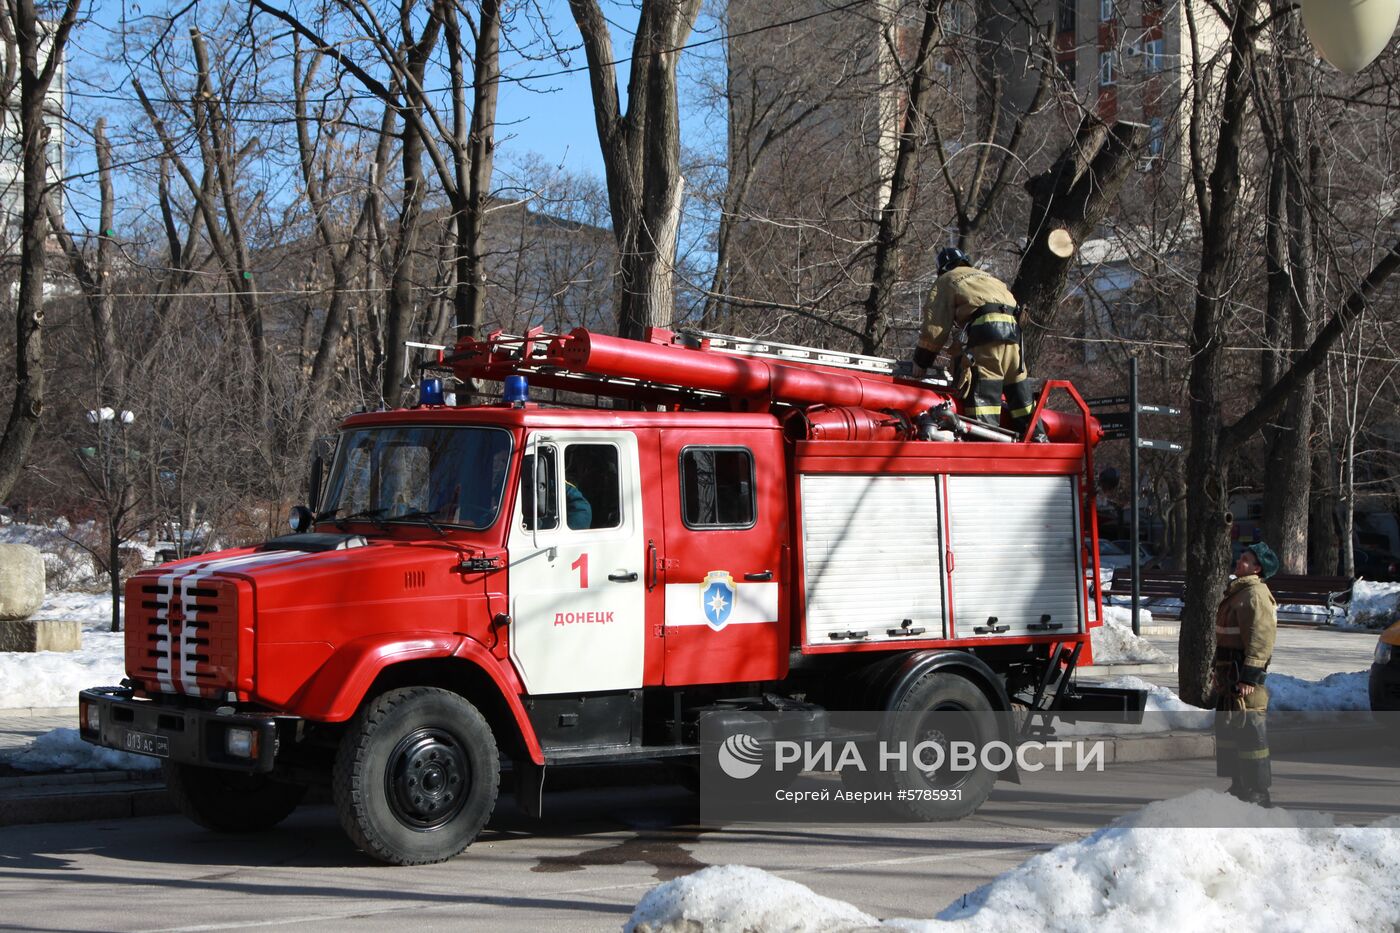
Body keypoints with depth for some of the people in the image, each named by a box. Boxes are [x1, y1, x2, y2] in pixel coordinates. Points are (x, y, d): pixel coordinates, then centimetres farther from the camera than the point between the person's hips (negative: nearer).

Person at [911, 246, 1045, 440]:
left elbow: (935, 326, 6)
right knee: (1018, 392, 13)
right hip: (1013, 328, 6)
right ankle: (1038, 439, 13)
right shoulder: (989, 277, 36)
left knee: (982, 395, -12)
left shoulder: (946, 281, 17)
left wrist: (921, 360, 15)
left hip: (984, 330, -6)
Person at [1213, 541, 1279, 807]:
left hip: (1244, 675, -11)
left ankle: (1258, 792, -5)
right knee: (1228, 729, 17)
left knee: (1249, 730, -9)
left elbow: (1260, 640, -22)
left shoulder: (1256, 595, -16)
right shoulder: (1237, 591, 18)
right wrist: (1220, 672, 25)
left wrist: (1250, 677, -26)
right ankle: (1239, 786, 26)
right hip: (1229, 674, 11)